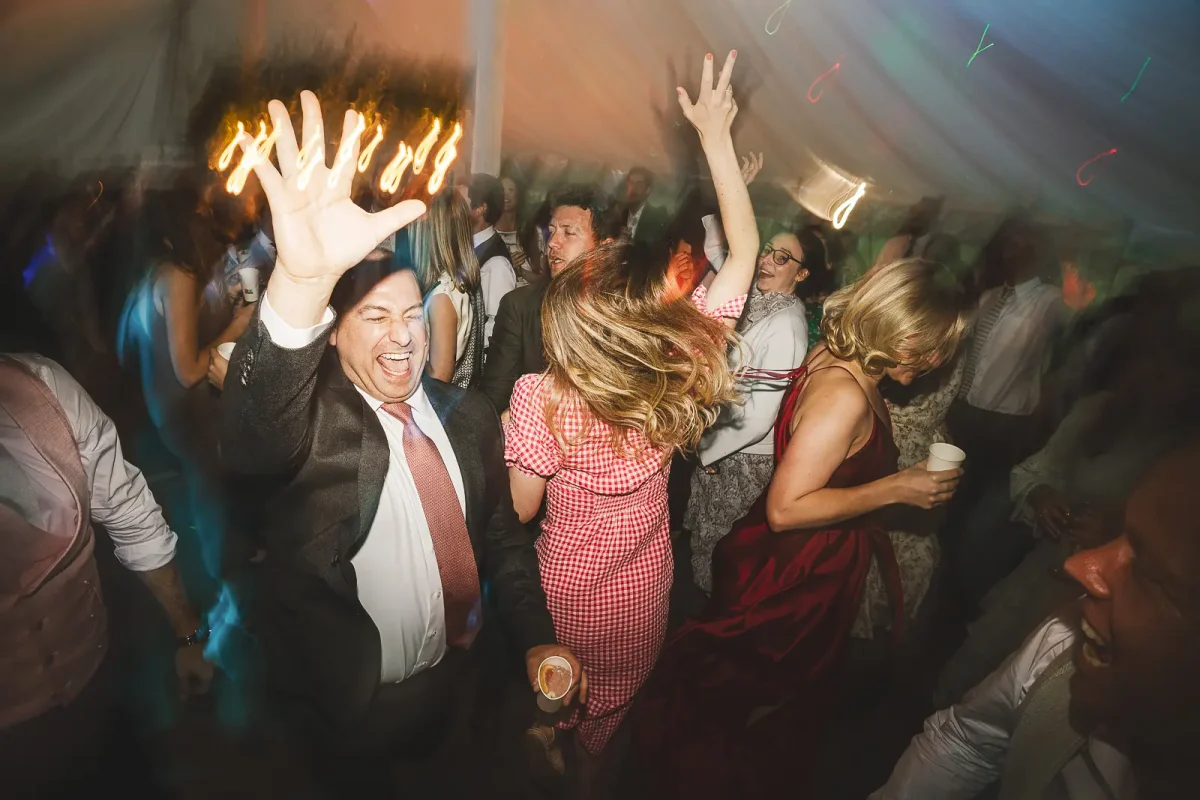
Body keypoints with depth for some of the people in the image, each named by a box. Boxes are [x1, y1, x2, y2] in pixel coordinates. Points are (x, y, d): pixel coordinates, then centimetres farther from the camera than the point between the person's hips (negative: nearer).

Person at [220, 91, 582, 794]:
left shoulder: (469, 416, -6)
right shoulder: (313, 416, -20)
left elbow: (502, 534, 2)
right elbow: (252, 439, -45)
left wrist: (537, 639, -7)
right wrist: (301, 283, -61)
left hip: (457, 675, 4)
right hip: (350, 701, -4)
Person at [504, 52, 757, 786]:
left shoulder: (542, 400, -33)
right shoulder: (685, 367, -25)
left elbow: (521, 508, -18)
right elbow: (746, 249, -15)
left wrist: (513, 437, -5)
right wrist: (716, 134, -12)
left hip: (568, 592, -2)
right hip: (644, 590, 3)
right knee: (611, 713, 32)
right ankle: (593, 775, 57)